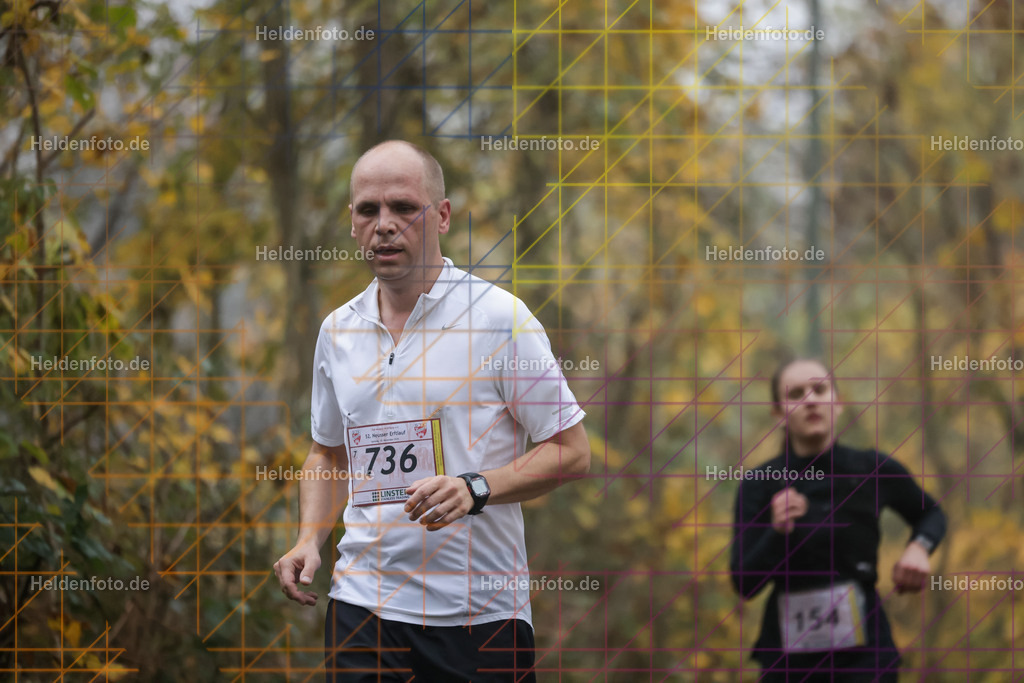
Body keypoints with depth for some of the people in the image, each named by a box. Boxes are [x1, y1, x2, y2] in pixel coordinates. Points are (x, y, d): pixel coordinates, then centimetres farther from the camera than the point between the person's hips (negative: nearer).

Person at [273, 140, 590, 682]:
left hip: (482, 612, -3)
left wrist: (475, 488, -19)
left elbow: (572, 452, -5)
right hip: (362, 605, 4)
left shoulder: (500, 316, -5)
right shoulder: (337, 330, 10)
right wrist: (310, 540, 6)